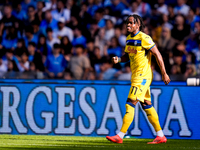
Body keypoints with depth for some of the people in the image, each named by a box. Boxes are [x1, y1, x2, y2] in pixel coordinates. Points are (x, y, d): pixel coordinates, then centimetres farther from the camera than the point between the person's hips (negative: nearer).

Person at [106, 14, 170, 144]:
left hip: (143, 76, -9)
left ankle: (120, 136, -12)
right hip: (136, 76, 9)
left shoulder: (144, 38, -15)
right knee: (147, 105, 12)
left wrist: (164, 74, -14)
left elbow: (157, 55, -13)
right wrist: (119, 59, -1)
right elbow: (127, 56, 22)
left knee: (130, 104, -12)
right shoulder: (129, 38, 11)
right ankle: (161, 136, 17)